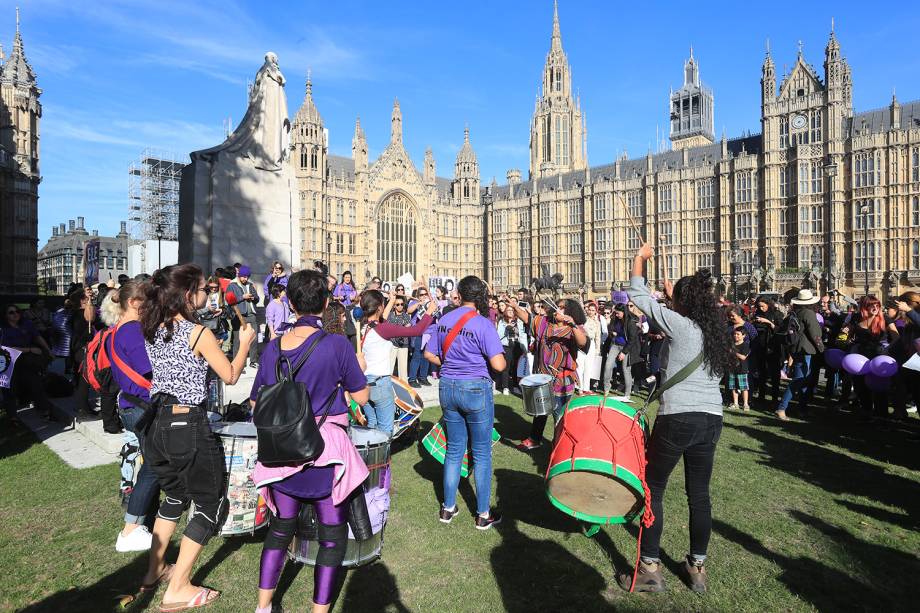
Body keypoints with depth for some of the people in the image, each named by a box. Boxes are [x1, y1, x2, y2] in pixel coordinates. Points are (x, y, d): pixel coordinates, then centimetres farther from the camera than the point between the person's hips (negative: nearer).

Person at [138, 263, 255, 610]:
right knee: (211, 505, 7)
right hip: (188, 426, -8)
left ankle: (154, 571, 38)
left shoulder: (153, 331, 5)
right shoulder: (199, 333, -16)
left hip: (157, 422, 8)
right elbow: (230, 376, -8)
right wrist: (245, 343, 6)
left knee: (175, 496, 27)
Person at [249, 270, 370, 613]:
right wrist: (357, 364, 10)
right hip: (325, 450, -5)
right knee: (333, 537, 12)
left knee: (280, 528, 24)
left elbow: (256, 402, 10)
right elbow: (361, 396, -6)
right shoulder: (336, 344, -15)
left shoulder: (273, 347, 0)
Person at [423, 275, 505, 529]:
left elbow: (429, 354, 8)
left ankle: (448, 508, 28)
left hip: (448, 387, 5)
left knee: (454, 450, 17)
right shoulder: (483, 324, -16)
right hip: (476, 389, -5)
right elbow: (499, 365, -20)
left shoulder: (444, 320, 2)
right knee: (481, 453, 9)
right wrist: (501, 358, 1)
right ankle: (483, 514, 20)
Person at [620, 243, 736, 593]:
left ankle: (650, 569, 13)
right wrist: (674, 295, 37)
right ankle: (697, 568, 27)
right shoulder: (716, 330, 7)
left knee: (651, 490, 7)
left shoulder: (679, 324, -11)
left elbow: (637, 296, -6)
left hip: (677, 419, -7)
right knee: (699, 494, 16)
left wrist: (639, 259, 7)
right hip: (712, 419, 7)